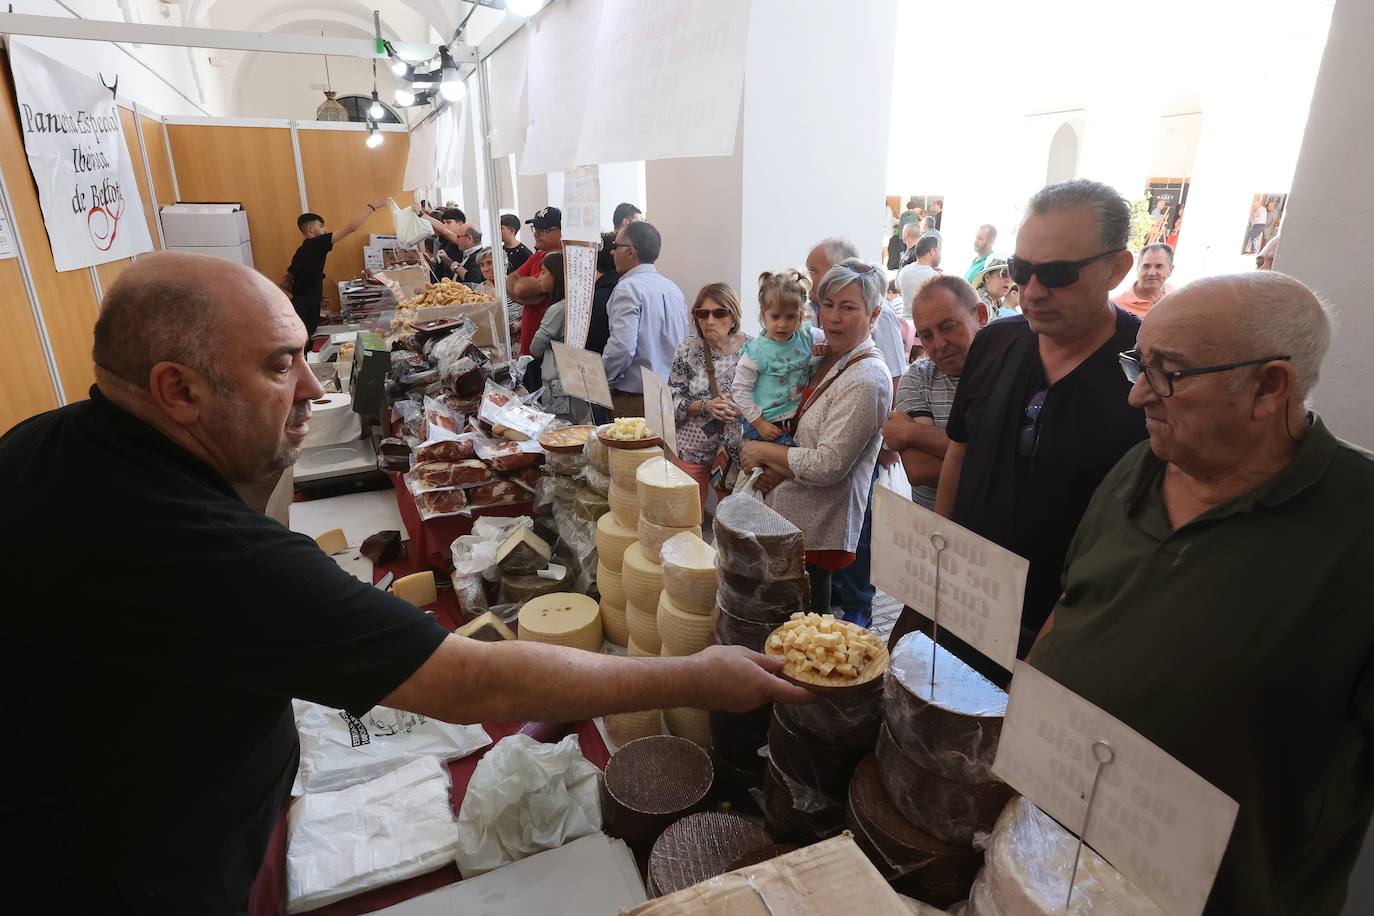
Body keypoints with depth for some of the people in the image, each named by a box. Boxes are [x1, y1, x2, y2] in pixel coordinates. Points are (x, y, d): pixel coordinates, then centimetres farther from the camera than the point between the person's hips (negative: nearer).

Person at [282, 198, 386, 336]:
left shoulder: (303, 250, 16)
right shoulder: (315, 245, -11)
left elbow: (284, 283, 19)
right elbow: (351, 228, -16)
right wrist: (372, 207, -7)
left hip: (304, 311, 10)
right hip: (304, 313, -10)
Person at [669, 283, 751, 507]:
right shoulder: (688, 348, -3)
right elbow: (672, 401, -4)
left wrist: (739, 409, -21)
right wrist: (706, 406, -18)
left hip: (736, 450, 0)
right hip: (692, 450, 1)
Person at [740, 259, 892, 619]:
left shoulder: (866, 380, -20)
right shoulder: (828, 357, 8)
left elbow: (829, 465, -23)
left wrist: (764, 453, -11)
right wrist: (778, 469, -1)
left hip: (815, 530, -8)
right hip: (788, 515, 8)